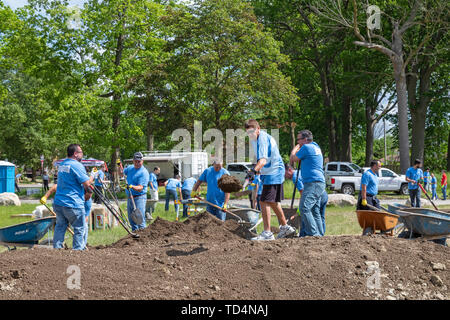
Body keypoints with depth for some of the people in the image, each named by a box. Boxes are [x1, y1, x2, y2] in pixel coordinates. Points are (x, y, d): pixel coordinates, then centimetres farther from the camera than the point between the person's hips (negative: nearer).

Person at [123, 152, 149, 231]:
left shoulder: (144, 172, -13)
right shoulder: (130, 168, 10)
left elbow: (140, 188, -21)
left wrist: (132, 187, -39)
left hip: (139, 198, -8)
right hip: (130, 198, 8)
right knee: (131, 219, 14)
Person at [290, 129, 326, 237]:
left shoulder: (306, 147, -7)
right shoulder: (316, 148, 22)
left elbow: (292, 159, 0)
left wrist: (296, 147, 13)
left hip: (313, 183, -10)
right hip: (319, 183, 10)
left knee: (304, 208, -17)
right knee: (315, 211, 12)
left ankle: (313, 233, -22)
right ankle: (319, 234, 11)